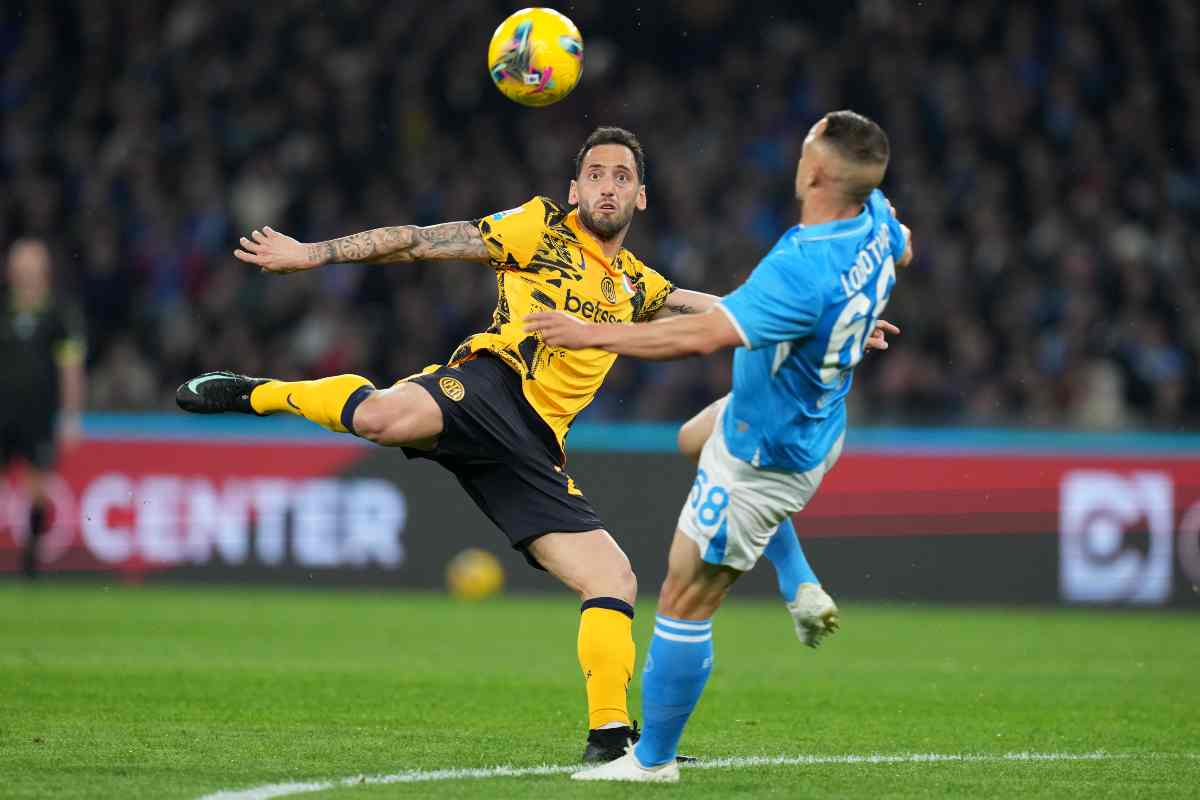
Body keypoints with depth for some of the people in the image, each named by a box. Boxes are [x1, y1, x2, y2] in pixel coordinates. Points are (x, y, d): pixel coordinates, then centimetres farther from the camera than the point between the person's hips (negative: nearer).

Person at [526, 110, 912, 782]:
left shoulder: (802, 273, -40)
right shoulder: (876, 219, -14)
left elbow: (702, 335, -44)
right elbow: (903, 253, 12)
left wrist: (590, 334, -36)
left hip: (763, 462, -10)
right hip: (818, 425, 10)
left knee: (685, 604, 1)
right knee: (696, 436, 41)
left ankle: (653, 758, 13)